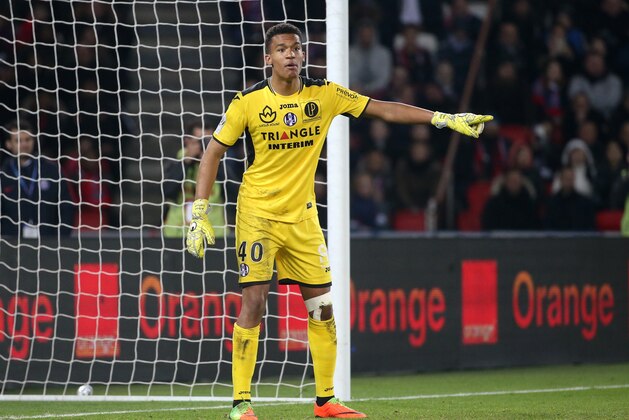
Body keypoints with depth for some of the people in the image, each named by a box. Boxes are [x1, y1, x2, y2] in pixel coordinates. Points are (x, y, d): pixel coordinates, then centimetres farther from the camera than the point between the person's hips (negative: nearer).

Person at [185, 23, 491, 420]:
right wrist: (199, 212, -9)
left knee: (322, 305, 3)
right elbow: (213, 153, -2)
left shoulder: (325, 95, -1)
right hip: (258, 213, -4)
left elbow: (384, 109, 3)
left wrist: (445, 119, -2)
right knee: (254, 301, -12)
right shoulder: (248, 102, -8)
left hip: (302, 215, 4)